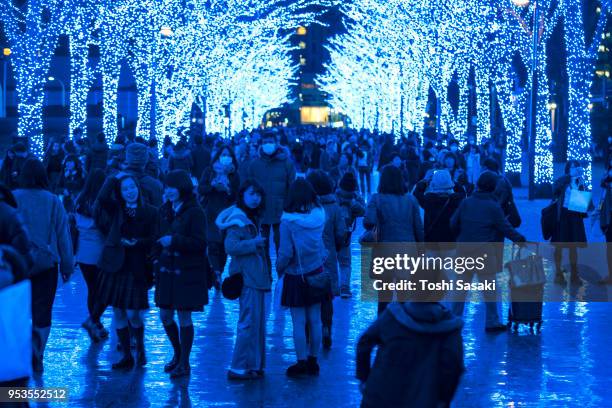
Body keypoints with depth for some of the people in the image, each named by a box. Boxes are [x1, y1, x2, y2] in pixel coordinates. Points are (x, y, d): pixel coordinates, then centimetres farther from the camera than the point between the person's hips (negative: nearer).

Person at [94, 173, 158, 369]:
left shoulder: (150, 212, 0)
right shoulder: (116, 209, 6)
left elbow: (154, 240, -2)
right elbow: (102, 199, -13)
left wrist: (137, 242, -16)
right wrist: (115, 178, -6)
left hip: (137, 268, -3)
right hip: (114, 265, 3)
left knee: (132, 314, -6)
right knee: (117, 313, 5)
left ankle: (140, 348, 20)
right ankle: (126, 356, 16)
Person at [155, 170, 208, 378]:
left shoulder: (195, 212, -12)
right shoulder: (166, 210, 9)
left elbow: (200, 243, -15)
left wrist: (174, 241, -23)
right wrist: (159, 257, 6)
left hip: (187, 272, -6)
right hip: (167, 270, 6)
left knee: (184, 316, 0)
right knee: (165, 316, 10)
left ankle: (184, 363, 12)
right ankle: (177, 353, 33)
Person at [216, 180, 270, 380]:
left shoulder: (251, 218, 17)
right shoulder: (237, 219, -13)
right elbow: (231, 246, -23)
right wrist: (253, 243, -19)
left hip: (255, 276, 10)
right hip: (246, 276, -10)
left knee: (257, 321, 12)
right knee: (249, 321, -10)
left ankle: (254, 365, 19)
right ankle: (238, 368, -6)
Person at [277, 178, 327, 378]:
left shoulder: (288, 221, -18)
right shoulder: (319, 215, -6)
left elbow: (286, 253, -17)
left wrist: (279, 268, -2)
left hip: (296, 277, -4)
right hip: (316, 274, 4)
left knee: (299, 322, 3)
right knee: (315, 320, 11)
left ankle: (301, 363, 7)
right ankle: (313, 361, 20)